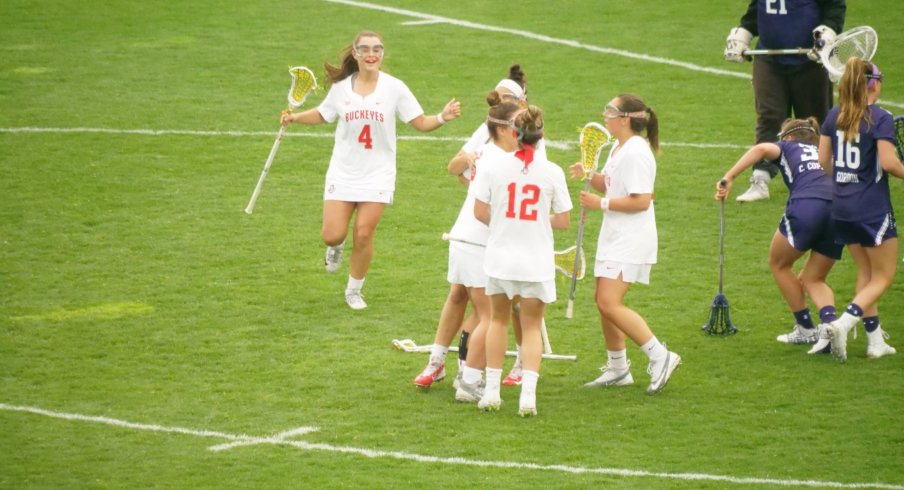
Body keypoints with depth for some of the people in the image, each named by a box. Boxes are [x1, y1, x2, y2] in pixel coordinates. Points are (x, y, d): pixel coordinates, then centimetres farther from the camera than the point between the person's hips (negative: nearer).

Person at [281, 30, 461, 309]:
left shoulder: (394, 88, -5)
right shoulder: (341, 87, 0)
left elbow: (421, 123, -4)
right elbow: (322, 115, 17)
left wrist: (442, 118, -23)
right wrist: (295, 117, -1)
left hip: (377, 174, -1)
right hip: (343, 172, 1)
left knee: (363, 235, -5)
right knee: (332, 235, -6)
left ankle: (354, 291, 17)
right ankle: (336, 247, 33)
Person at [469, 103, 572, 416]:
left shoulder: (492, 163, -9)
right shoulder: (552, 172, -8)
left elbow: (480, 211, -9)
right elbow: (563, 222, -4)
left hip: (500, 259, 1)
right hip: (537, 262, 0)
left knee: (498, 319, 22)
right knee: (531, 327, 12)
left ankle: (492, 391, 22)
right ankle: (528, 396, -2)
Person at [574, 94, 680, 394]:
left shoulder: (636, 153, -19)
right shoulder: (619, 148, 13)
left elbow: (641, 200, -24)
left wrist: (601, 203, -19)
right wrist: (589, 176, 5)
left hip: (631, 242, -10)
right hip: (614, 236, 10)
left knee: (609, 303, -16)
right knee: (604, 303, 14)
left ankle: (660, 357, -12)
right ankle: (617, 369, 25)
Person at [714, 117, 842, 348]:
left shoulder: (788, 147, 23)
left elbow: (762, 149, 0)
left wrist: (728, 178, -5)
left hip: (805, 206, -4)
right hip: (840, 208, 5)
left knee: (779, 264, 22)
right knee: (813, 279, 20)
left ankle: (805, 328, 23)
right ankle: (830, 321, -9)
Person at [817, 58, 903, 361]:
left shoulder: (834, 117, 5)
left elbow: (823, 160, 7)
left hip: (841, 208, 6)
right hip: (873, 208, -6)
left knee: (866, 273, 18)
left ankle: (875, 341, 18)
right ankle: (843, 324, -14)